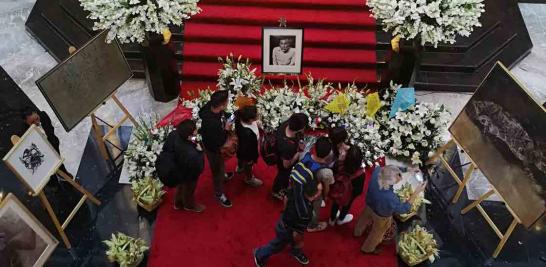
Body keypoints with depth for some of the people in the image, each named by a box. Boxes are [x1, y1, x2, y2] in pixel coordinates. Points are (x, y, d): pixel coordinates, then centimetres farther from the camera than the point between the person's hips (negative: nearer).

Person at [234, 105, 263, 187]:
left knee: (241, 158, 38)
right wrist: (250, 159, -14)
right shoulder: (247, 133, -48)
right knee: (248, 165, 26)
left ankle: (240, 168, 70)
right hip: (247, 152, -7)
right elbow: (247, 149, -32)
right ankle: (249, 179, 57)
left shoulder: (240, 118, -29)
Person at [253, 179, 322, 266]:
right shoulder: (305, 214, -45)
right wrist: (299, 243, -8)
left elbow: (287, 196, -4)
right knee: (276, 246, 24)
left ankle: (296, 252, 63)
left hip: (285, 218, 6)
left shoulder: (299, 189, -26)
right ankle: (259, 255, 51)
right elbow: (297, 233, -30)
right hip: (285, 230, -6)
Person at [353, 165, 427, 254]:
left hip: (369, 204, 5)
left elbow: (379, 168, -9)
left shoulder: (376, 173, -36)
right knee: (377, 232, 28)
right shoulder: (390, 197, -49)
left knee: (364, 219, 38)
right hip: (381, 216, -5)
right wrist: (416, 192, -32)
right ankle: (367, 249, 57)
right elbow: (404, 209, -29)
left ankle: (358, 232, 70)